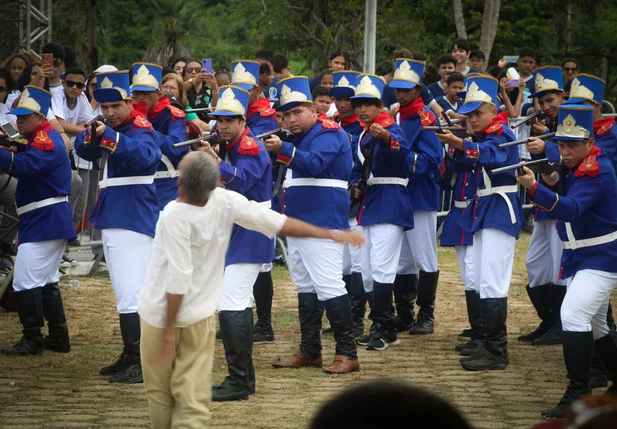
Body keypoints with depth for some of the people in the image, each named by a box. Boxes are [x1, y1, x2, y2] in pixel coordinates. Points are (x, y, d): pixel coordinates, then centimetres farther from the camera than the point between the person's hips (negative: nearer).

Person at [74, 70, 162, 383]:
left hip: (133, 221, -9)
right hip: (112, 220, 9)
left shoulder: (141, 130, -11)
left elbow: (142, 155, -31)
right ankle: (130, 356, 23)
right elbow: (83, 151, 5)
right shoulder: (108, 130, 15)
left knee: (130, 293, -13)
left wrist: (109, 136, -42)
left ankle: (140, 365, -13)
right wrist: (91, 134, -16)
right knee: (125, 292, 15)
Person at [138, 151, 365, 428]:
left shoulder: (174, 216, -26)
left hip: (161, 313, -5)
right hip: (200, 315, 5)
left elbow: (178, 279, -25)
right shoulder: (225, 202, -11)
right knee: (194, 397, 5)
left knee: (159, 391, 14)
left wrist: (168, 331, -20)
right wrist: (331, 234, 0)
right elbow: (279, 223, -8)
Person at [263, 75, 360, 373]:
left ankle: (347, 354, -10)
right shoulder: (300, 138, 19)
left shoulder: (327, 134, -10)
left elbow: (314, 163, -29)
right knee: (305, 287, 12)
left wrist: (282, 150, -40)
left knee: (328, 286, -12)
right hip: (297, 223, 10)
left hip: (323, 223, -10)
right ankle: (309, 351, 18)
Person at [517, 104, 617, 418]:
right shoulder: (575, 167, 7)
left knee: (574, 314, -23)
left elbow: (571, 209, -35)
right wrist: (551, 184, -6)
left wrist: (535, 188, -47)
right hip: (578, 257, 10)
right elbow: (561, 204, 13)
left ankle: (578, 397, -23)